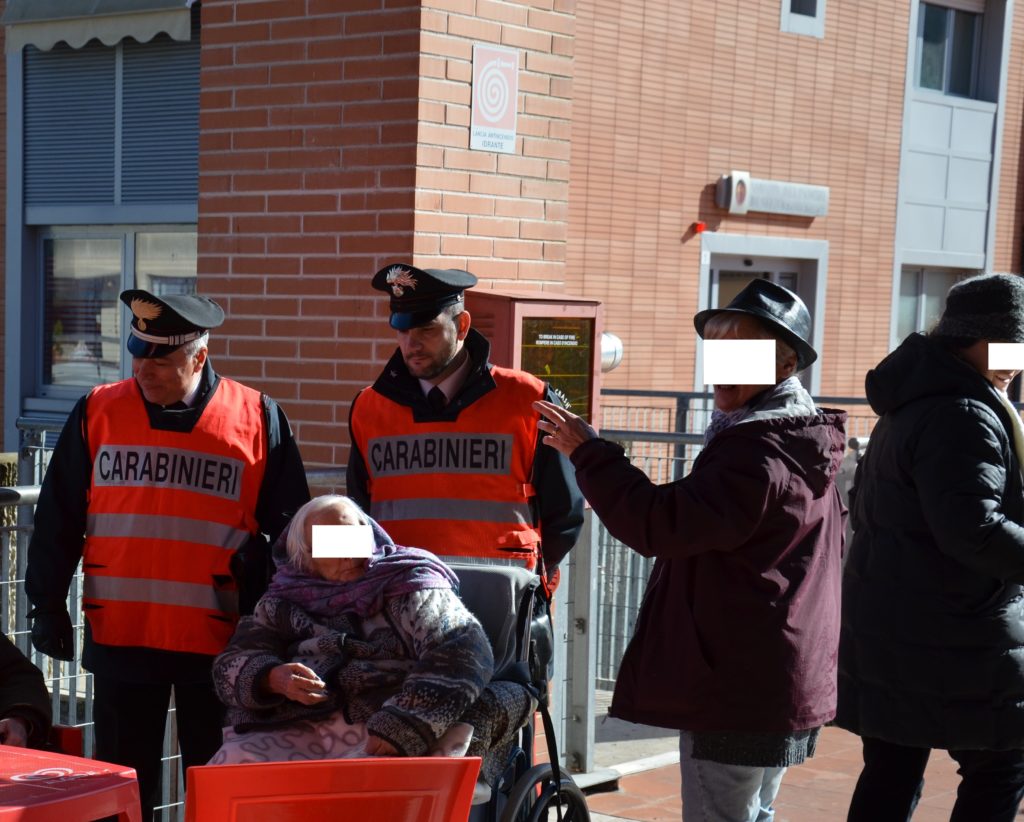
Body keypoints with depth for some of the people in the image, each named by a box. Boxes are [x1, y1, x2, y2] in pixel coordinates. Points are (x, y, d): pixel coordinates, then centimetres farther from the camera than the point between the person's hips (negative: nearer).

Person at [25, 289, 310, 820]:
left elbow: (289, 527, 6)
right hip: (120, 638, 2)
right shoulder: (98, 412, 4)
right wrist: (47, 603, 9)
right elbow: (57, 520, 11)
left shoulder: (258, 419, -1)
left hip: (221, 642, -1)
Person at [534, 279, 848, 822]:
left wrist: (588, 452, -19)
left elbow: (658, 524, -26)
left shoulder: (756, 457, -21)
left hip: (737, 689, -11)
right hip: (783, 684, 11)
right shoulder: (802, 443, 14)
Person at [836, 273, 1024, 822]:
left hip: (886, 622, 9)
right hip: (951, 633, -9)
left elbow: (864, 505, 23)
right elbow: (973, 528, -26)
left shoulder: (911, 406, 15)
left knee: (890, 775, 11)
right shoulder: (966, 417, -16)